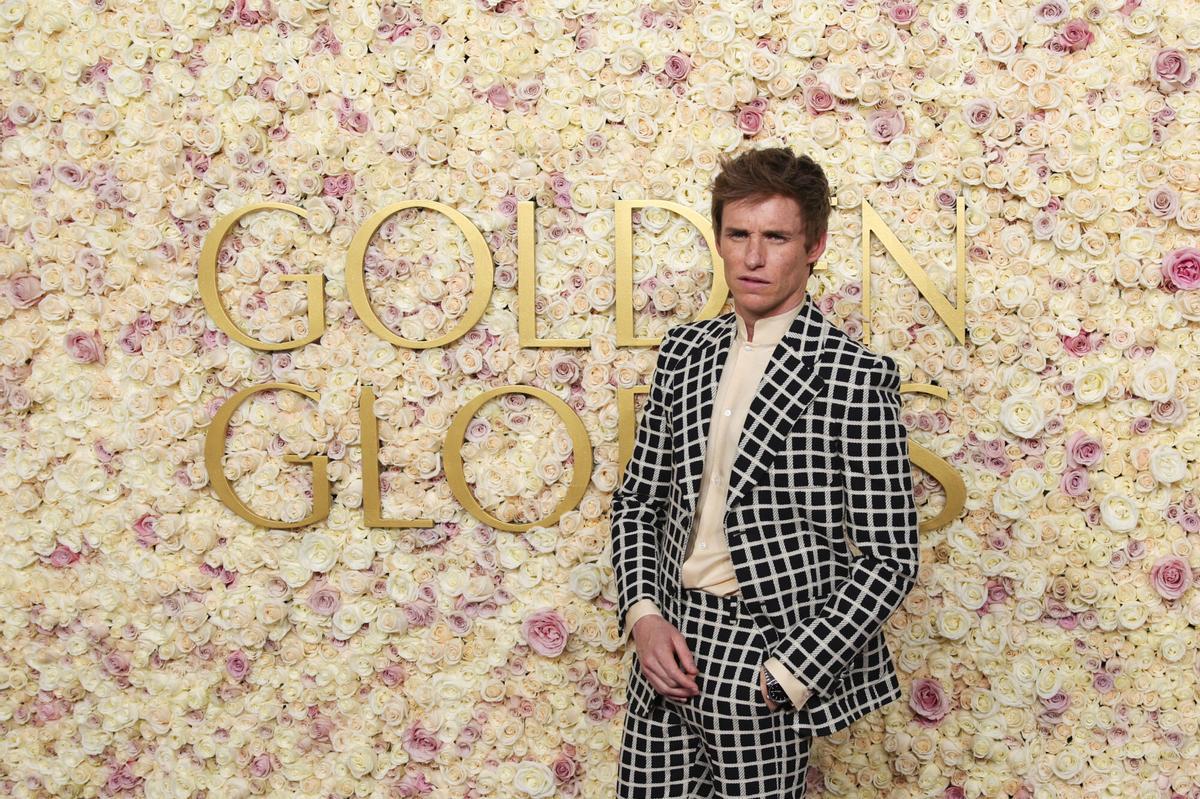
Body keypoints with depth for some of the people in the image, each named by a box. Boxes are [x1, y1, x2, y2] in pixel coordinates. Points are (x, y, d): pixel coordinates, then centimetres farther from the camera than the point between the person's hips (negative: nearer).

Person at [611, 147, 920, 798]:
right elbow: (637, 500, 11)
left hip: (766, 655, -4)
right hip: (667, 646, 5)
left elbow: (889, 557, -10)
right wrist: (642, 616, -3)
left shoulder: (856, 377, -10)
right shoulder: (683, 352, 5)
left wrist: (786, 673, -13)